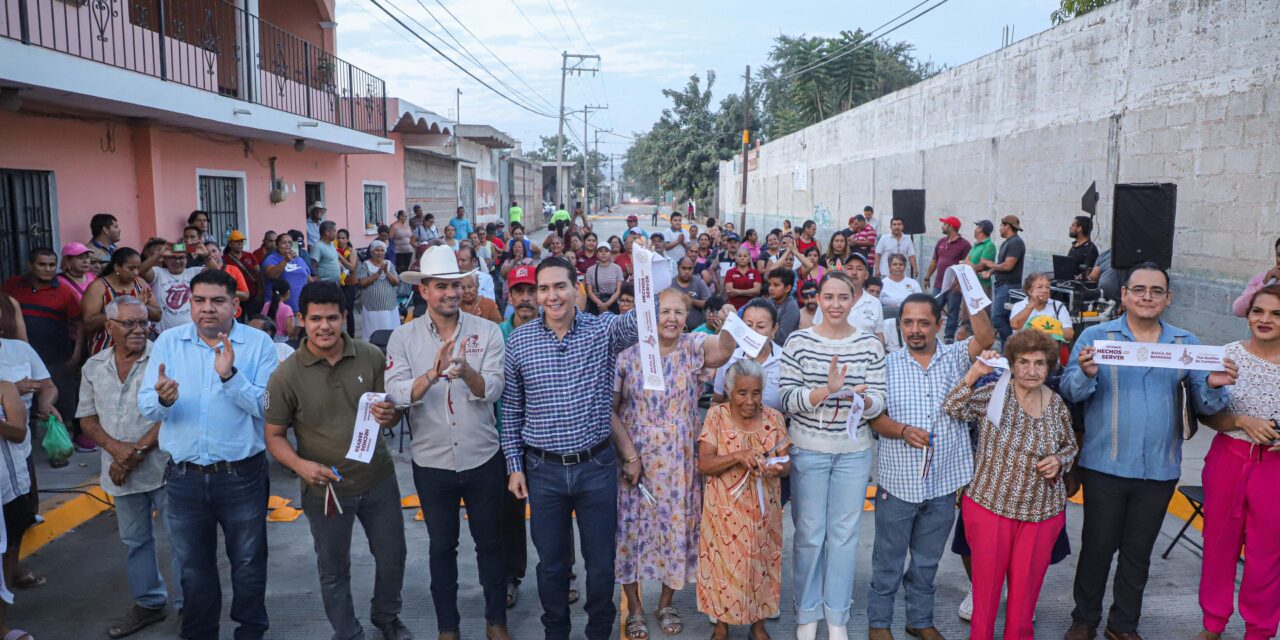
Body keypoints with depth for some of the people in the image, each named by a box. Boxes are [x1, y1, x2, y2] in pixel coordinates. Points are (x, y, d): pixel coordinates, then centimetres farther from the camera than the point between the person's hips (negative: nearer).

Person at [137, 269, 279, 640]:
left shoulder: (258, 343, -7)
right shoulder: (168, 343, 1)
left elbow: (267, 407, -16)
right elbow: (146, 407, -4)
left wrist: (230, 375, -28)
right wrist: (163, 400, -26)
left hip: (242, 475, -2)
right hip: (184, 477, 2)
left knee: (248, 562, 14)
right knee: (193, 566, 18)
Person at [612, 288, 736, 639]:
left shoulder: (693, 346, -6)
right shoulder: (628, 354, -7)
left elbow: (721, 351, -30)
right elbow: (610, 410, -4)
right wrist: (629, 455, -10)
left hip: (680, 463, 1)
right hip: (635, 460, -1)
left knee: (676, 529, 11)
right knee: (633, 529, 7)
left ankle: (666, 604, 32)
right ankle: (634, 609, 25)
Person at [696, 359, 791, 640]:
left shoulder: (774, 418, 0)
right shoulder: (716, 416, -7)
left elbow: (787, 462, 3)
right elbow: (703, 464, -12)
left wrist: (780, 468, -20)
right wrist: (737, 456, -27)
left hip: (763, 511, 2)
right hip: (725, 511, -2)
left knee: (761, 564, 11)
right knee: (725, 564, 7)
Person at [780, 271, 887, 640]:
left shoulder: (870, 344, 0)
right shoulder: (799, 341, -5)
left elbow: (879, 402, -2)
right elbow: (787, 399, -10)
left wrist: (863, 398, -24)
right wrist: (825, 391, -25)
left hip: (853, 452, 2)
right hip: (808, 450, -1)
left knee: (844, 534, 9)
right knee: (809, 534, 8)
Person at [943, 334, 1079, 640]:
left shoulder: (1057, 406, 1)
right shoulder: (994, 393, -8)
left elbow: (1070, 446, 16)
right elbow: (953, 408, -19)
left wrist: (1059, 461, -5)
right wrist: (974, 373, -26)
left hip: (1043, 511, 3)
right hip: (990, 504, -2)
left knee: (1026, 586, 11)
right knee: (987, 581, 8)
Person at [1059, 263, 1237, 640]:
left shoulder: (1188, 344, 5)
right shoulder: (1096, 337, -3)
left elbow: (1205, 405, 3)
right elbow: (1069, 393, -11)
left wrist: (1214, 386, -19)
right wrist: (1087, 373, -31)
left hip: (1159, 469, 3)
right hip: (1105, 465, -2)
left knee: (1138, 552, 15)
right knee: (1097, 545, 8)